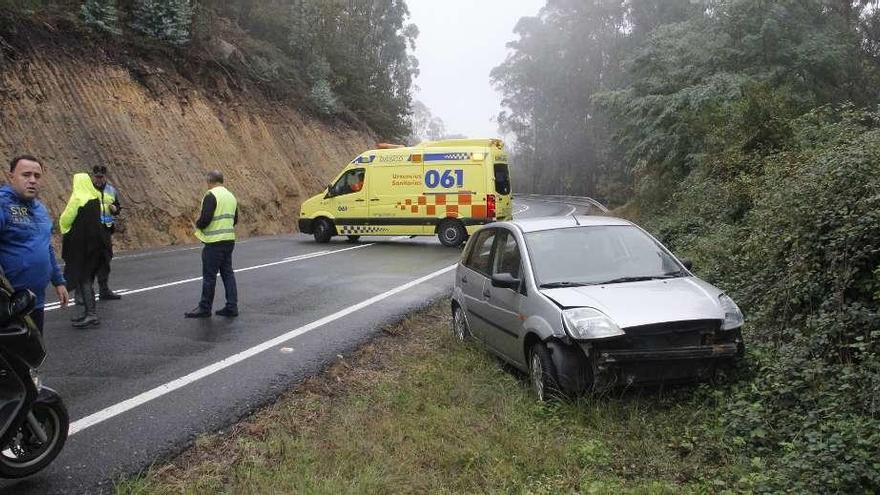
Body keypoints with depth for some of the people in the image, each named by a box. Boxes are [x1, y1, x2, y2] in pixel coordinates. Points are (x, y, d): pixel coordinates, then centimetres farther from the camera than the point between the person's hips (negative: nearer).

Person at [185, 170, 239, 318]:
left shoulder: (211, 196, -13)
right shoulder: (231, 196, 13)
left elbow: (205, 219, -20)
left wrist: (198, 224, -1)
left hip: (214, 242, -8)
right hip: (229, 240, 8)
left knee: (209, 276, 1)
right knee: (228, 273, 11)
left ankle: (204, 308, 9)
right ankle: (232, 307, 12)